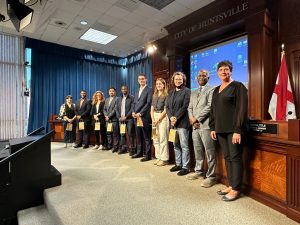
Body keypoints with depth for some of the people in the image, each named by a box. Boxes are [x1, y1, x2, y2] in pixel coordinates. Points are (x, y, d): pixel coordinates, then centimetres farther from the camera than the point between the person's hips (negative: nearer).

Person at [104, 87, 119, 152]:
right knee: (108, 133, 12)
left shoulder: (117, 99, -5)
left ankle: (116, 147, 5)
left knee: (115, 134, -2)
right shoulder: (107, 99, 19)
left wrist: (109, 116, -12)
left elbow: (115, 109, -12)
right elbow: (104, 109, 17)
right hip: (108, 119, 7)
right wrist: (106, 116, 0)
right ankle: (109, 146, 24)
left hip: (114, 119, -7)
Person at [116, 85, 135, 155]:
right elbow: (117, 109, 14)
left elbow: (132, 109, -8)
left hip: (129, 119, -5)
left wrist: (126, 117, -13)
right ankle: (123, 148, 19)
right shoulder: (119, 99, 16)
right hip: (121, 119, 5)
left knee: (130, 134, -4)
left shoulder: (132, 98, -1)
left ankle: (131, 149, 4)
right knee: (122, 134, 9)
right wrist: (119, 117, 0)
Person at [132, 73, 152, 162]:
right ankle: (139, 152, 25)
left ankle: (148, 155, 6)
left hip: (145, 117, -7)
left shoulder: (149, 90, -2)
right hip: (136, 117, 7)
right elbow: (134, 103, 20)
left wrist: (140, 113, -15)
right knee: (138, 137, 14)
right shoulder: (137, 91, 22)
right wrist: (133, 112, 2)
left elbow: (148, 103, -12)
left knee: (147, 137, -1)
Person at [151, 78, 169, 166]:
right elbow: (152, 109, 13)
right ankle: (158, 157, 20)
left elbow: (165, 110, -8)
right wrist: (153, 119, -1)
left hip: (163, 117, -6)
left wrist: (158, 120, -11)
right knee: (155, 138, 8)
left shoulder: (166, 95, -3)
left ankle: (164, 159, 7)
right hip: (154, 117, 6)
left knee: (163, 139, -4)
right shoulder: (154, 96, 16)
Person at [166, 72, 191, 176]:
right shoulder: (171, 92, 18)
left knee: (184, 146, -1)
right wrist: (171, 117, -5)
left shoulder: (187, 91, -1)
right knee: (176, 145, 14)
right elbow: (167, 106, 12)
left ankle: (185, 167, 10)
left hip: (182, 122, -6)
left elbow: (185, 107, -11)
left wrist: (176, 118, -14)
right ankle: (178, 164, 26)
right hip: (173, 122, 7)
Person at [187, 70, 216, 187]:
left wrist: (197, 118, -12)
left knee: (209, 152, -1)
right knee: (198, 151, 14)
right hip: (195, 126, 7)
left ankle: (211, 177, 9)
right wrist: (191, 119, -1)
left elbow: (210, 106, -12)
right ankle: (199, 171, 27)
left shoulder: (211, 89, -1)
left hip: (205, 125, -6)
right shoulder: (193, 93, 22)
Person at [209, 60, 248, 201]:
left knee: (235, 157, 1)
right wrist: (212, 127, 10)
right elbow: (213, 110, 17)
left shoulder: (238, 86, -4)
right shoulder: (216, 90, 16)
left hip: (233, 129, -6)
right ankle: (231, 185, 23)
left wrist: (238, 130, -17)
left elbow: (242, 109, -11)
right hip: (220, 129, 6)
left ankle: (236, 189, 13)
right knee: (227, 157, 11)